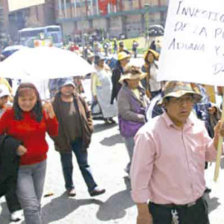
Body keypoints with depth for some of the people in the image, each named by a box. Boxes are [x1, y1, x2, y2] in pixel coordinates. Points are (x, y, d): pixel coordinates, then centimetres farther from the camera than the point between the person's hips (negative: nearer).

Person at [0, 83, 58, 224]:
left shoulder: (41, 112, -1)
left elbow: (53, 133, -3)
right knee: (31, 207, -9)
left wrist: (51, 115, -18)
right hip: (19, 167, -4)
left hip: (40, 164, 4)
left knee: (36, 204, 18)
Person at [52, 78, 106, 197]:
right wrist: (58, 140, -12)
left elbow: (88, 115, 8)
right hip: (64, 141, -2)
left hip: (79, 139, 2)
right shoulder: (55, 104, -11)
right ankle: (69, 187, 32)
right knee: (67, 166, 14)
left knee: (84, 164, 8)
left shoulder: (79, 100, 0)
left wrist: (88, 131, -1)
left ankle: (93, 187, 9)